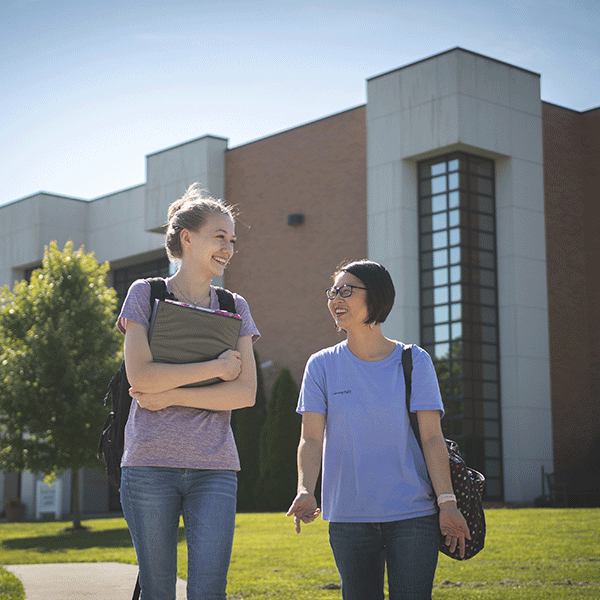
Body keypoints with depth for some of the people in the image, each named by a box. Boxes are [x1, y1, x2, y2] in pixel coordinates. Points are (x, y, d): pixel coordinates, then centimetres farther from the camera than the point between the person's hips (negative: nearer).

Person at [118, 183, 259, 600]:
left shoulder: (234, 308, 12)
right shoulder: (145, 294, 4)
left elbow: (246, 392, -1)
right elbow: (140, 376, -11)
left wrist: (169, 396, -9)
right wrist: (216, 367, -8)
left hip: (214, 467, 2)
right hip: (151, 462, -2)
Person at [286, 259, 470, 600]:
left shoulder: (414, 361, 1)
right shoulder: (323, 365, 4)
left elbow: (432, 437, -2)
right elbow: (311, 438, -1)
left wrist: (447, 502, -12)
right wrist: (306, 491, -18)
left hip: (412, 513, -1)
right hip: (347, 518, 2)